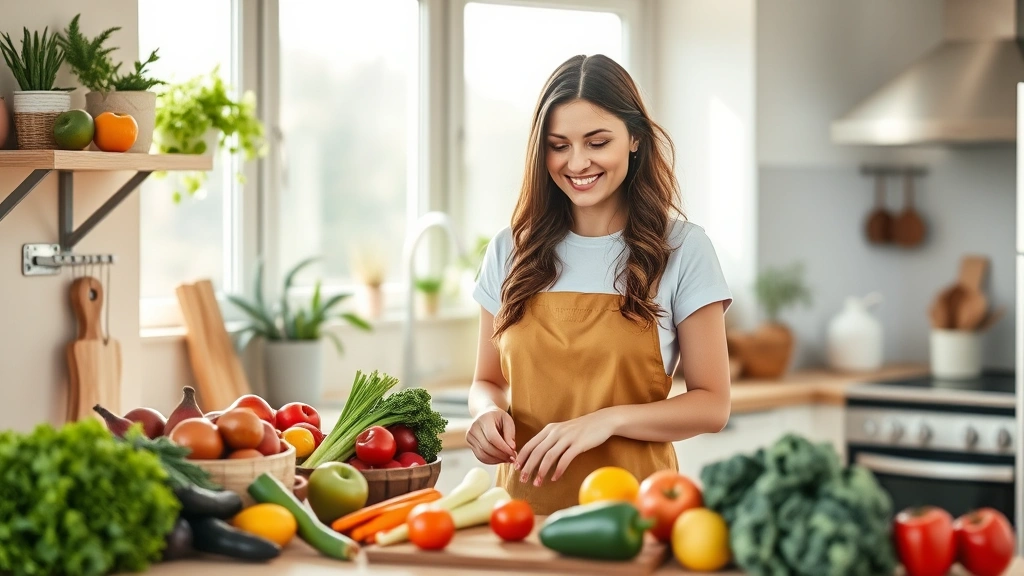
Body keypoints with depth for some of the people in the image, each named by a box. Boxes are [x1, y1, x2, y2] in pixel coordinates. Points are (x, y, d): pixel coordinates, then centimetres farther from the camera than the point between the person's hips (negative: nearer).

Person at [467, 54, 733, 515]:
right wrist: (489, 411, -4)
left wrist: (608, 420, -13)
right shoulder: (511, 250, 10)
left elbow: (711, 405, 1)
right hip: (525, 499, 4)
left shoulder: (682, 249, 2)